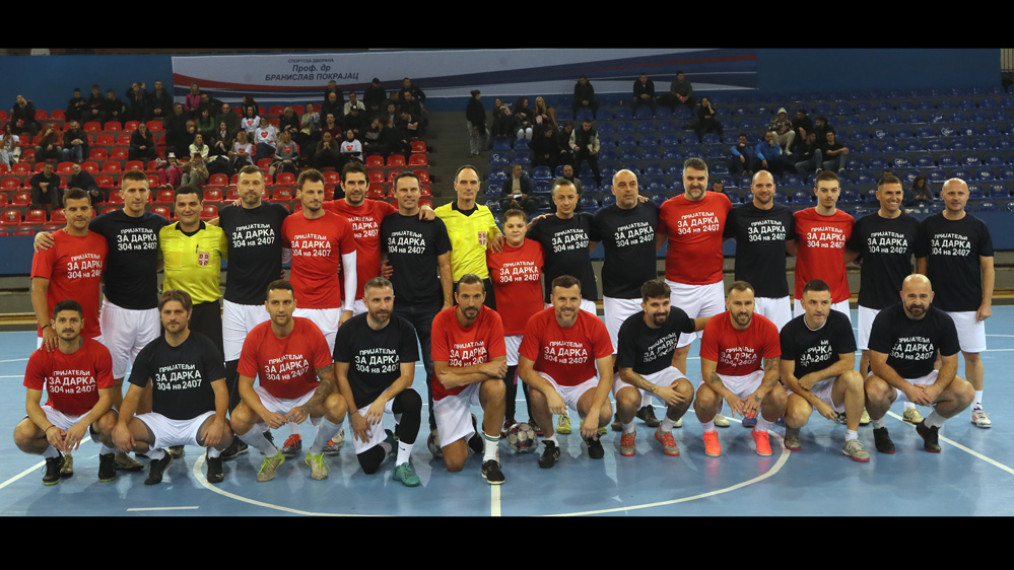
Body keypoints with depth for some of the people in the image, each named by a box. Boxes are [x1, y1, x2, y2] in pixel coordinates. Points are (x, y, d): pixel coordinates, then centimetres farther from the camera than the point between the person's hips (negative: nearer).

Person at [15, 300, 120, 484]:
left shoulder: (99, 353, -18)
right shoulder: (39, 357, -14)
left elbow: (106, 397, -18)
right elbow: (32, 402, -13)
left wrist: (84, 424, -36)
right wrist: (48, 428, -34)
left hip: (92, 413, -2)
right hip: (56, 412, 2)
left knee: (109, 424, -36)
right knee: (22, 435, -26)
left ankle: (106, 457, 2)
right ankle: (53, 458, 10)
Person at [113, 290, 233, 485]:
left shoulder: (205, 346, -6)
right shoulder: (150, 352, 0)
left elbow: (220, 390, -11)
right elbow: (133, 394, -2)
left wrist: (218, 422, -30)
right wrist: (122, 424, -23)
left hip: (200, 418, -2)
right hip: (162, 420, 3)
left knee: (224, 434, -35)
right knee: (118, 434, -22)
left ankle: (214, 457, 5)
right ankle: (158, 457, 10)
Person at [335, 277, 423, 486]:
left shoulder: (404, 329, -11)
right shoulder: (349, 330, -11)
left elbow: (407, 376, -13)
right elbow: (341, 375, -4)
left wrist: (382, 400, -29)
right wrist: (354, 414, -8)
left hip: (392, 392, 0)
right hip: (360, 399, 0)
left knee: (412, 400, -36)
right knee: (369, 465, -13)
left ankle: (403, 463, -15)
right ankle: (387, 442, 24)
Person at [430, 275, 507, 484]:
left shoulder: (492, 319, -16)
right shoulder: (442, 320, -18)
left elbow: (499, 366, -20)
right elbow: (441, 373, -19)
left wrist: (460, 377, -29)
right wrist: (481, 368, -25)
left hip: (479, 386, 1)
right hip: (449, 394, -1)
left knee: (497, 387, -37)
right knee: (454, 463, -11)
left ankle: (490, 457, -20)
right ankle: (468, 432, 26)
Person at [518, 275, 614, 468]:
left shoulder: (595, 325, -19)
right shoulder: (537, 322, -21)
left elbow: (606, 375, -18)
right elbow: (524, 369, -20)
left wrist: (594, 412, -33)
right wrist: (550, 392, -40)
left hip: (583, 384, 0)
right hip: (548, 380, 0)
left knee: (605, 414, -28)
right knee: (537, 394, -35)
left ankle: (590, 435, 11)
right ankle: (550, 441, -5)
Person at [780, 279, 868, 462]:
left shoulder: (840, 322, -10)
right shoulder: (790, 331, -14)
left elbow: (848, 362, -9)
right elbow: (787, 377, -13)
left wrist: (814, 377, -17)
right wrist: (817, 402, -21)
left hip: (831, 385, 2)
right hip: (798, 388, -2)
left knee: (854, 377, -30)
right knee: (800, 415, -35)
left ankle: (851, 440, -18)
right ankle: (792, 429, 6)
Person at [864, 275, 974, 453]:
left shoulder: (943, 321, -9)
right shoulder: (886, 318, -18)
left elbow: (950, 362, -5)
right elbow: (878, 363, -20)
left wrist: (936, 388, -25)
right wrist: (907, 388, -33)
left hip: (926, 378, 3)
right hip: (891, 378, -3)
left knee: (966, 392, -20)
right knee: (875, 390, -37)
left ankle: (929, 426, 9)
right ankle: (879, 429, -2)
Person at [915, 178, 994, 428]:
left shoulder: (978, 227, 1)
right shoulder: (928, 225, 2)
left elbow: (988, 267, 2)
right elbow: (921, 263, 7)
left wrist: (986, 302, -5)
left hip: (969, 305, -1)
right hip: (935, 304, 1)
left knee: (972, 355, 3)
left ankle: (977, 407, 14)